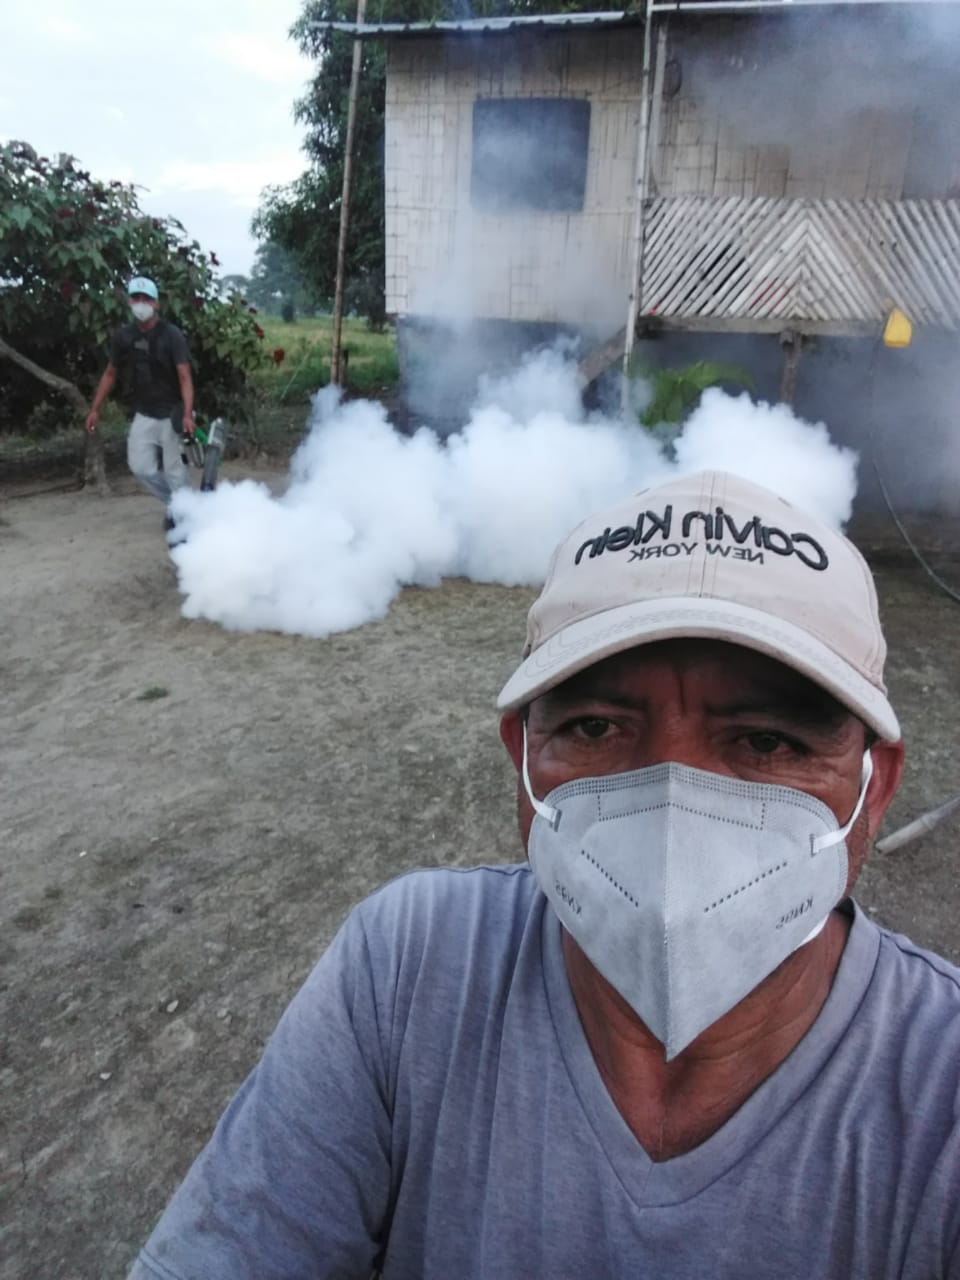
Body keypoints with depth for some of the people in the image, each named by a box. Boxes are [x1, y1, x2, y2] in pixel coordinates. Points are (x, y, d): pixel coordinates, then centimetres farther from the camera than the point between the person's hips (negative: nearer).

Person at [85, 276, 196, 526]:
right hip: (144, 414, 5)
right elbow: (110, 374, 12)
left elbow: (184, 377, -20)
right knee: (141, 467, 1)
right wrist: (95, 409, 10)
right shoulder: (123, 336, 0)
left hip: (172, 414, -4)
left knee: (175, 470, -3)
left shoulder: (171, 335, -13)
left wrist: (187, 415, -33)